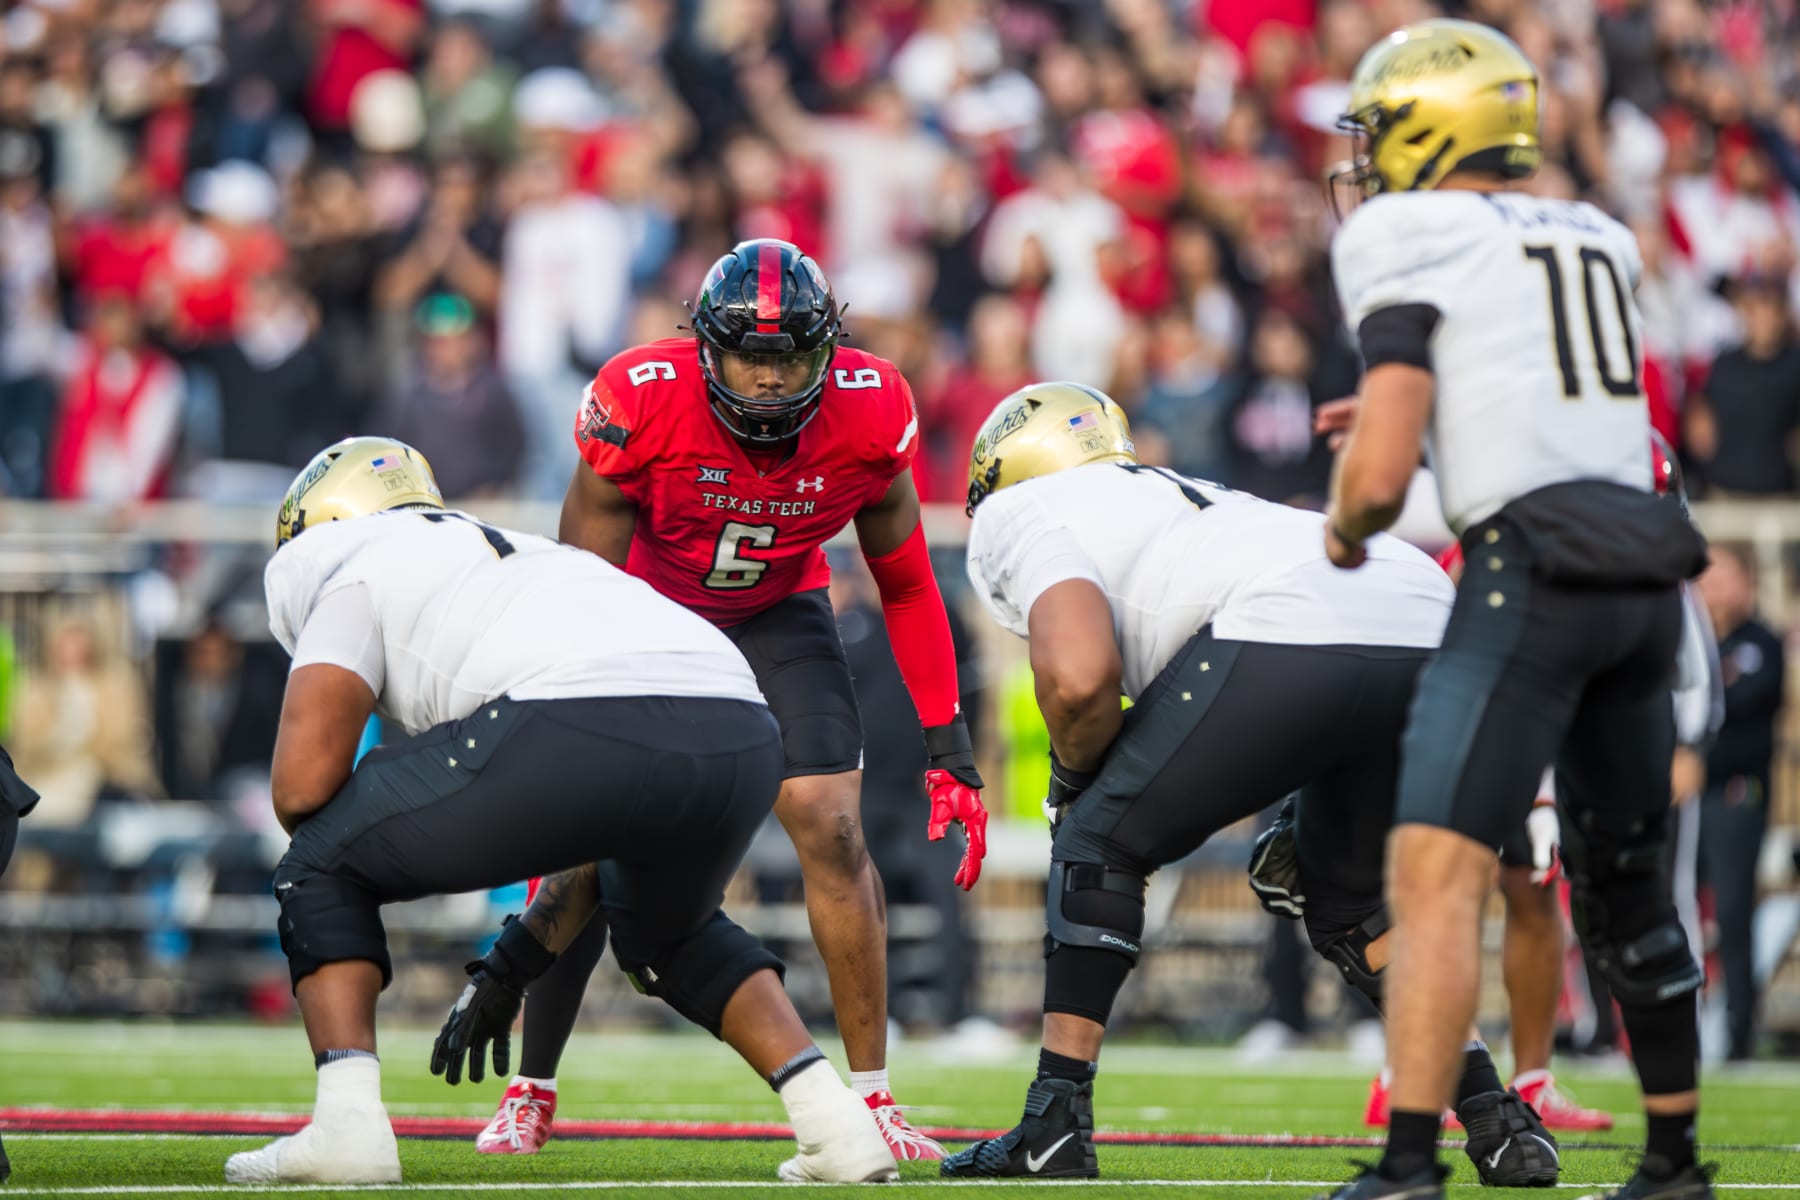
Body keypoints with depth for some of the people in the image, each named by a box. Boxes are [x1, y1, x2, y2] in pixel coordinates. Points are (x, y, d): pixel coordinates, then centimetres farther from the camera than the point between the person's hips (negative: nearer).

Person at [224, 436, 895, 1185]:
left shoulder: (352, 570, 20)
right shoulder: (516, 557, 41)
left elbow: (304, 780, 6)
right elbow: (612, 832, 40)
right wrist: (513, 966, 44)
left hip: (577, 731, -7)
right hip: (742, 737, 7)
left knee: (323, 870, 16)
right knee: (666, 927, 39)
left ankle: (347, 1122, 0)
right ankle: (832, 1122, 23)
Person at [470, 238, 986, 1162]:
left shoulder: (867, 417, -24)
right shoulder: (643, 403, -31)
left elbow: (906, 588, -8)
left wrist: (947, 748, -9)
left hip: (777, 616, 1)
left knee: (833, 833, -14)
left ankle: (871, 1097, -5)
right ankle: (530, 1093, 12)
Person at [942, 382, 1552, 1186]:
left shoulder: (1022, 516, 17)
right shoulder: (1175, 496, 40)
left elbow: (1079, 675, -3)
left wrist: (1072, 777, 16)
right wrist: (1301, 830, 34)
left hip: (1290, 637, -8)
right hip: (1429, 638, 8)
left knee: (1100, 842, 12)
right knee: (1347, 899, 29)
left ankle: (1055, 1125, 9)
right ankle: (1496, 1122, 19)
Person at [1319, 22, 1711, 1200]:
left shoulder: (1409, 238, -3)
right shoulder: (1597, 240, 18)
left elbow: (1380, 473, -10)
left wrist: (1344, 526, 10)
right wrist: (1409, 425, 36)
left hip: (1534, 567, -7)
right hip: (1649, 571, 7)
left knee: (1437, 872, -12)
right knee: (1625, 881, 19)